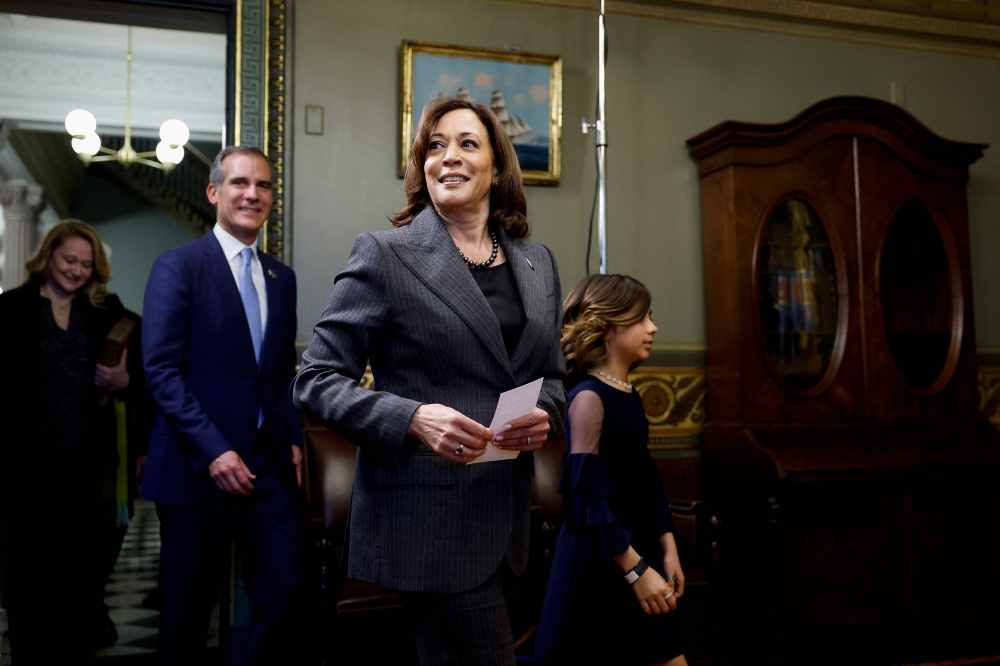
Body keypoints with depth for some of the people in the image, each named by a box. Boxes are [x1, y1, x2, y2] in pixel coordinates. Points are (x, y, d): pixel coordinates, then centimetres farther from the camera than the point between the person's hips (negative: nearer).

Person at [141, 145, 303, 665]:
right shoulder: (178, 266, -4)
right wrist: (213, 450, -18)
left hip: (271, 465, 5)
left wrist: (294, 439, 4)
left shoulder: (282, 277, 13)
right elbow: (161, 369, -11)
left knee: (282, 592, 4)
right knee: (188, 608, 9)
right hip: (197, 465, -4)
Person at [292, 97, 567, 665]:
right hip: (427, 518, -5)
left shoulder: (538, 262, 11)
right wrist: (412, 418, -22)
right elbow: (316, 381, -7)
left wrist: (545, 414, -4)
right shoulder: (385, 255, -5)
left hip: (506, 516, 6)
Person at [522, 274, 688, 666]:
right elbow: (588, 496, -21)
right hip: (597, 565, -8)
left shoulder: (630, 397, 9)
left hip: (634, 554, 9)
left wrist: (667, 548, 11)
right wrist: (636, 570, -20)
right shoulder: (588, 398, -17)